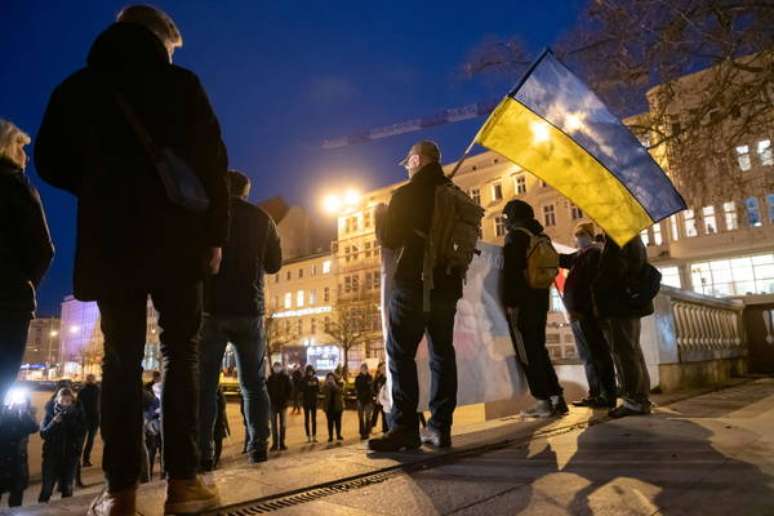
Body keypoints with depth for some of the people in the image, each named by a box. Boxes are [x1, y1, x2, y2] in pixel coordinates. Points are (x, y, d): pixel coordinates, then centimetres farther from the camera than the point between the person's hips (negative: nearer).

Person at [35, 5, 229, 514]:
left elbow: (52, 164, 12)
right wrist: (216, 235, 1)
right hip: (176, 241, -2)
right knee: (181, 353, 4)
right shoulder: (182, 85, 4)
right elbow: (212, 162, -2)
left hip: (108, 242, 2)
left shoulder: (77, 88, 11)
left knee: (122, 362, 6)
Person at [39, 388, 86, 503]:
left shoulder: (78, 413, -2)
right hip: (51, 454, -1)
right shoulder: (51, 412, -2)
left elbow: (81, 433, -10)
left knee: (67, 486, 11)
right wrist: (54, 422, -23)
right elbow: (43, 433, -7)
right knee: (47, 486, 0)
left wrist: (70, 421, -21)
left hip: (70, 455, 1)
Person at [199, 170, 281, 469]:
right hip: (248, 309, 1)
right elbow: (274, 264, 13)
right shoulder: (262, 219, 6)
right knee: (253, 383, 8)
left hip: (209, 308, -1)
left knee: (204, 384, 2)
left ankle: (202, 453, -4)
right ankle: (257, 448, 5)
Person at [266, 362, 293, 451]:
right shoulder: (270, 378, 3)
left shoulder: (286, 377, 0)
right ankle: (275, 444, 8)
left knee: (283, 424, 6)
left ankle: (282, 443, 13)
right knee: (274, 425, 3)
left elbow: (290, 389, -2)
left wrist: (286, 399, -10)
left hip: (283, 404, -1)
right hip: (273, 404, 1)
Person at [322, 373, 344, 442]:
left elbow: (340, 391, -17)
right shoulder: (325, 386, 5)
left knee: (338, 421, 4)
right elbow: (324, 392, -12)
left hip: (337, 406, 0)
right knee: (330, 422, 1)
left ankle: (338, 435, 15)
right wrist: (327, 385, -18)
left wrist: (334, 385, -21)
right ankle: (330, 436, 6)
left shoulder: (339, 384, 2)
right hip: (329, 406, 0)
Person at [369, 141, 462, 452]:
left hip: (414, 284, -6)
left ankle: (405, 428, -6)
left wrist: (381, 215, 12)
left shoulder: (406, 195, -7)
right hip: (448, 285, 6)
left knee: (401, 354, -2)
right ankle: (440, 427, 9)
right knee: (442, 354, 8)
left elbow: (390, 240, -5)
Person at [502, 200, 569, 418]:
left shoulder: (515, 235, -7)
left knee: (527, 353, -4)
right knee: (539, 350, 13)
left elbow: (510, 271, -17)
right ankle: (557, 398, 11)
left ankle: (544, 402, -5)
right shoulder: (539, 236, 18)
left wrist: (510, 302, -17)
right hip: (540, 300, 8)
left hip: (522, 303, -8)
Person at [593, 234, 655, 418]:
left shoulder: (616, 239, -12)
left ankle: (634, 401, -5)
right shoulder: (633, 238, 19)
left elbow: (612, 272, -19)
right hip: (631, 303, 10)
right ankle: (642, 398, 17)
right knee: (633, 352, 12)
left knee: (624, 353, -7)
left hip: (619, 305, -10)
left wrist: (600, 305, -11)